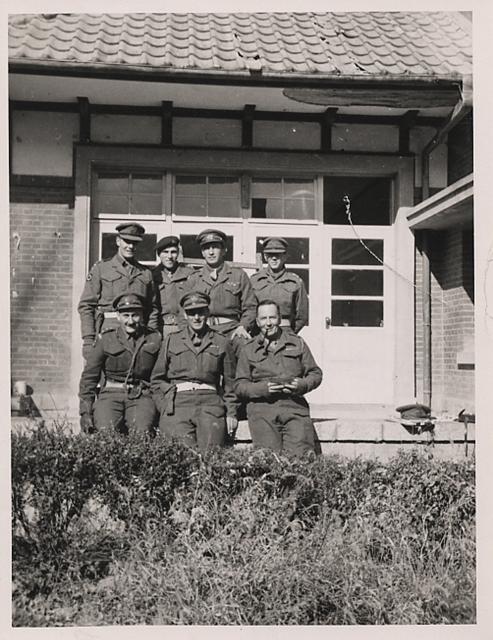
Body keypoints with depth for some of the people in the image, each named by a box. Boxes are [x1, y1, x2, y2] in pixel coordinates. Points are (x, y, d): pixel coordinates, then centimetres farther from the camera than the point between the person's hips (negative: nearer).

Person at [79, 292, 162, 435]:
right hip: (111, 395, 0)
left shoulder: (154, 339, 6)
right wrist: (85, 412, 1)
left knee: (141, 433, -28)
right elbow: (89, 376, 7)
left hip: (141, 397, 0)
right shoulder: (106, 339, 4)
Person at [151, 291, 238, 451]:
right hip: (177, 402, 0)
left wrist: (231, 413, 9)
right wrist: (164, 408, 5)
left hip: (210, 403, 0)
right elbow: (156, 379, 16)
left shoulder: (222, 343, 14)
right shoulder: (171, 341, 15)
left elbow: (229, 382, 17)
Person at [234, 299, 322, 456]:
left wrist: (302, 385, -4)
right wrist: (263, 388, -10)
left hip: (295, 406, 1)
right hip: (262, 409, -1)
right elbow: (239, 387, 8)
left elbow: (315, 373, 17)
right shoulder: (248, 350, 14)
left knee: (301, 454, -14)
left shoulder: (297, 342, 17)